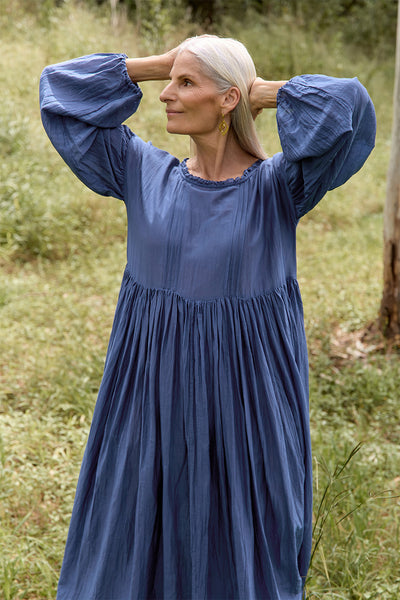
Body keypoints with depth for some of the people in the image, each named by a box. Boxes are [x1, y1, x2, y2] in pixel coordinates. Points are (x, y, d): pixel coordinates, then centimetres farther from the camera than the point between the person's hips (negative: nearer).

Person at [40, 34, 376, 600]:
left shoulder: (279, 185, -9)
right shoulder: (144, 174, 1)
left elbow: (349, 106, -24)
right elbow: (60, 87, 4)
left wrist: (269, 92, -9)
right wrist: (158, 63, -1)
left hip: (245, 395, -3)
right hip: (154, 394, 3)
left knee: (244, 545, 11)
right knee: (131, 540, 14)